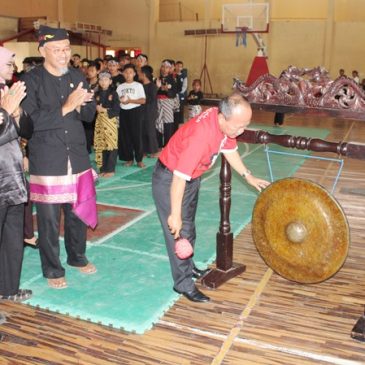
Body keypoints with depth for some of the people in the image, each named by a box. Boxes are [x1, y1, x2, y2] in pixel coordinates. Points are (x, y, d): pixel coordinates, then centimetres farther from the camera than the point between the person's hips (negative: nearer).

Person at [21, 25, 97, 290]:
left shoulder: (78, 77, 7)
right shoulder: (31, 80, -7)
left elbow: (89, 116, 8)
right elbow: (31, 121, -18)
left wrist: (82, 104, -14)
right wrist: (66, 107, -24)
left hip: (77, 157, 4)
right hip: (46, 161, -4)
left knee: (78, 212, 14)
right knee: (49, 218, 5)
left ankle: (77, 257, 36)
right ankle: (53, 269, 23)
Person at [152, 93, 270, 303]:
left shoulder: (224, 122, -14)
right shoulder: (201, 135, -38)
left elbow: (230, 150, 7)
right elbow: (179, 178, -33)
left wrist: (249, 176, 5)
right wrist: (175, 214, -26)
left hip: (192, 178, 9)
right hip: (170, 179, -9)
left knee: (189, 226, 21)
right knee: (179, 231, -1)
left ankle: (188, 267, 40)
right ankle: (184, 283, 13)